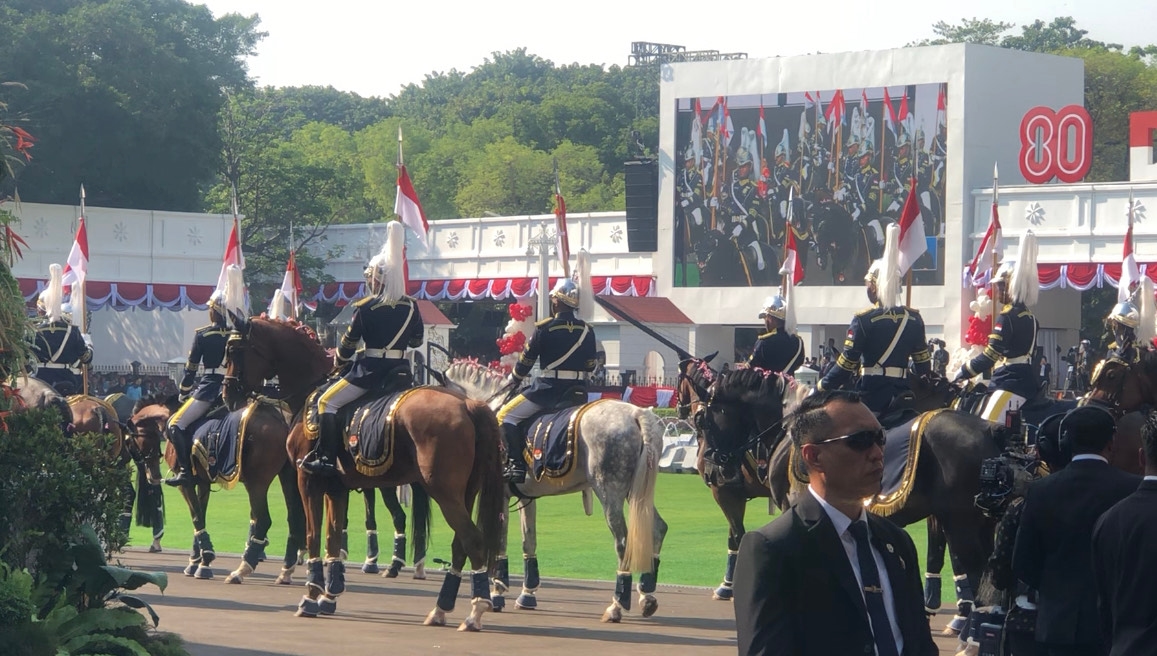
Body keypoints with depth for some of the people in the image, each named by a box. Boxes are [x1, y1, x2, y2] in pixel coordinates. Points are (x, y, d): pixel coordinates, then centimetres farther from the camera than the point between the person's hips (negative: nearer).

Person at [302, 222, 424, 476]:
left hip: (369, 370, -5)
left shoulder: (365, 308, -8)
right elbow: (417, 341, 14)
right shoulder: (411, 307, 3)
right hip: (401, 373, 5)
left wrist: (339, 361, 19)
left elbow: (348, 343, 0)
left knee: (326, 402, 3)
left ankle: (326, 458, -7)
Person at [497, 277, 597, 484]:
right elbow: (591, 365, 13)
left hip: (548, 388, -5)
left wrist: (512, 379, 19)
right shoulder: (587, 331, 7)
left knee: (506, 417, 2)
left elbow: (526, 360, 1)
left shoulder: (543, 328, -7)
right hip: (578, 389, 5)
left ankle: (515, 463, -11)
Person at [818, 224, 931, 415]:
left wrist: (823, 387, -4)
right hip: (901, 394, 4)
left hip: (871, 394, -4)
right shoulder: (914, 319, 5)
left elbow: (847, 363, -12)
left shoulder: (863, 320, -9)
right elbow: (923, 364, 10)